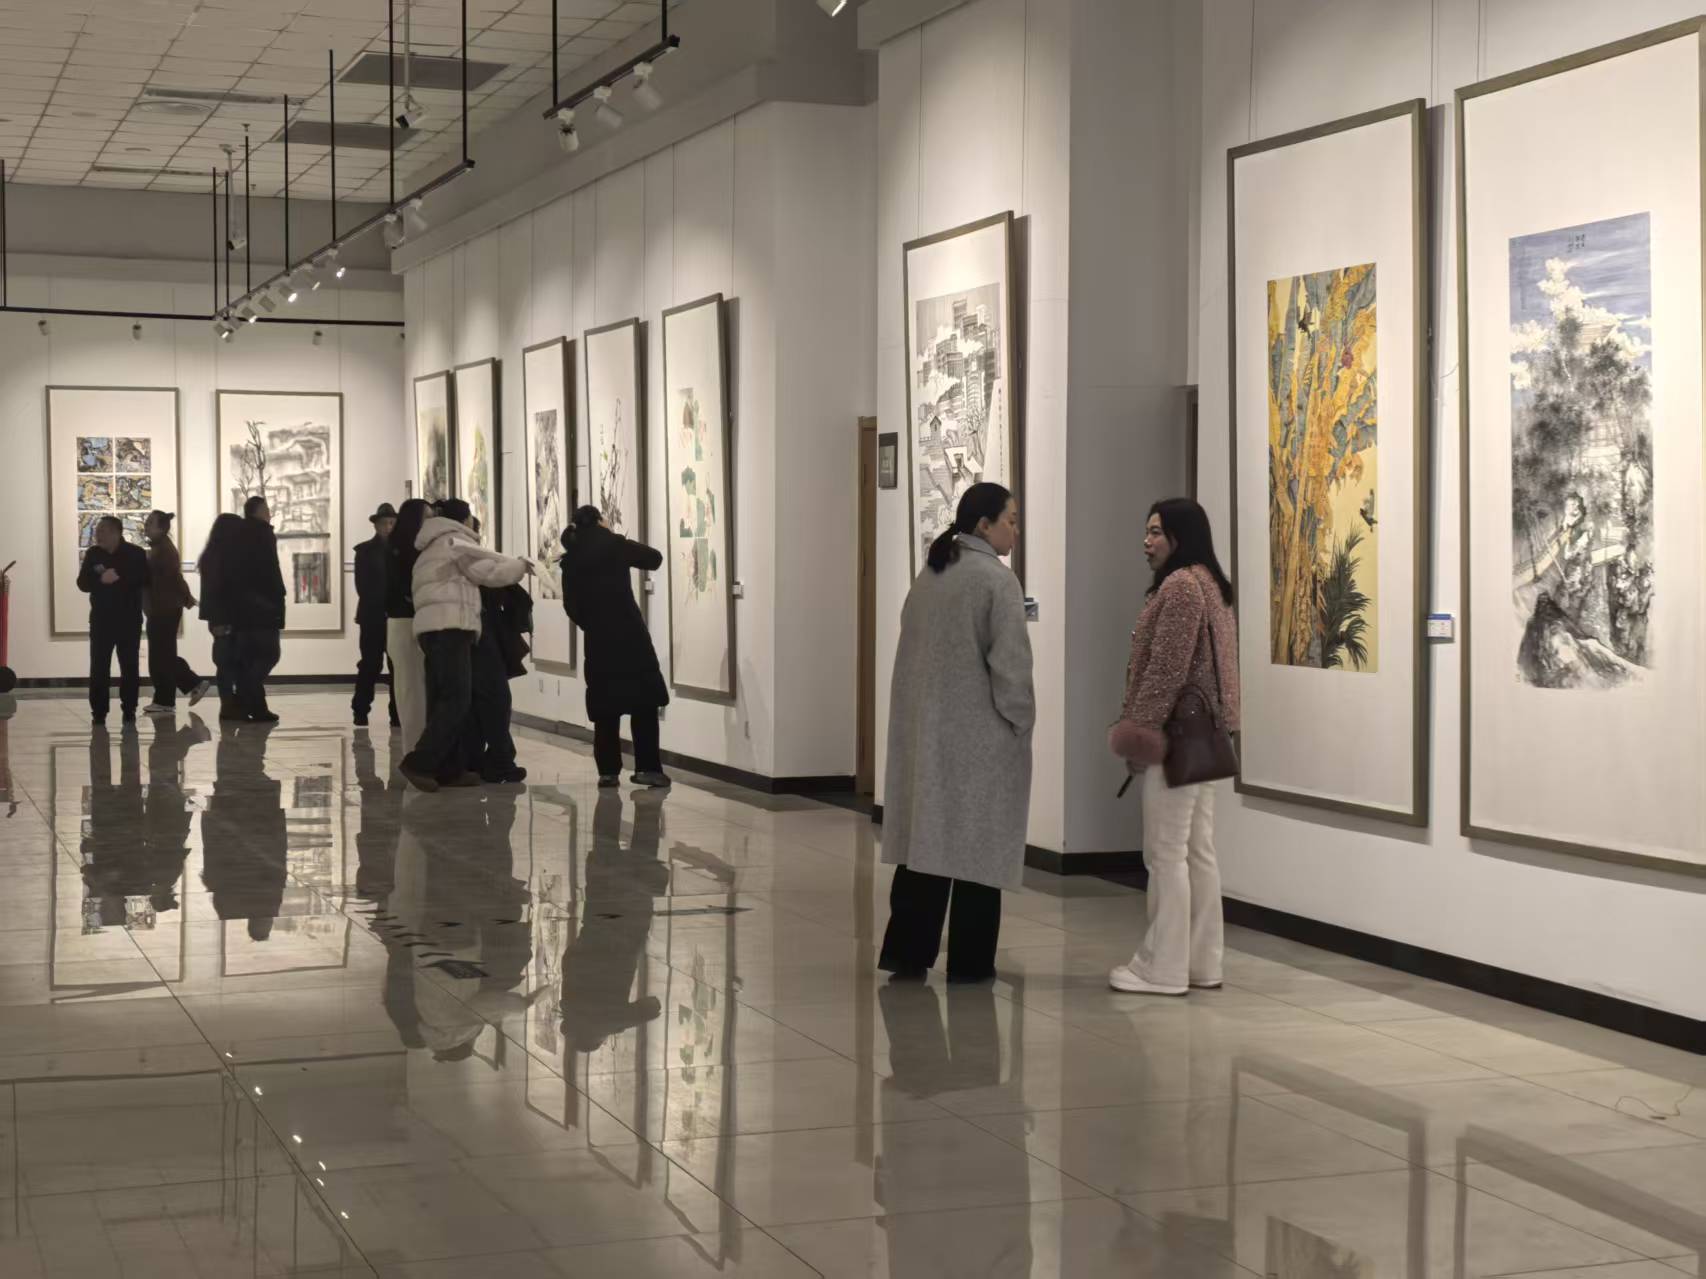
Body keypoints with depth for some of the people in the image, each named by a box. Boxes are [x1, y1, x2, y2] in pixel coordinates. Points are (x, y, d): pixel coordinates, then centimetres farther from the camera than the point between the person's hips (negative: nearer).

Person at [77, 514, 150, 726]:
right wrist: (101, 579, -19)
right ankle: (99, 711, 2)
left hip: (129, 619, -2)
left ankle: (129, 710, 10)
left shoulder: (135, 553, -3)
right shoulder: (93, 554, 5)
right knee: (99, 667, -2)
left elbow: (145, 580, -9)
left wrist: (120, 578, -20)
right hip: (101, 619, 2)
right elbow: (82, 583, 0)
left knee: (129, 667, 2)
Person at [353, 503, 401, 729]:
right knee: (370, 664, -2)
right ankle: (360, 711, 7)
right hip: (373, 616, -2)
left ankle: (397, 713, -1)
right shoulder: (365, 550, 4)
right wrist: (382, 607, -12)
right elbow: (363, 586, -3)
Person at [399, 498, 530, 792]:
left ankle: (448, 769, 4)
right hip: (451, 626, -10)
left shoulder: (430, 549, 30)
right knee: (456, 699, -13)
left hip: (430, 626, 10)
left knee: (441, 699, 6)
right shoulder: (456, 540, 3)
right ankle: (419, 762, -22)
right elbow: (490, 572, -1)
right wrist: (519, 565, 14)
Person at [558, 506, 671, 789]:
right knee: (644, 702, 0)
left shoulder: (571, 560, 7)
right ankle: (647, 768, -6)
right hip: (629, 635, -4)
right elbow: (654, 558, 7)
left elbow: (571, 606, 4)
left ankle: (608, 771, 5)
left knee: (606, 707, 8)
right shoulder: (614, 545, -3)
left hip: (597, 640, 4)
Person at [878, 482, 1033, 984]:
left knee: (926, 837, 11)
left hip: (925, 729, 7)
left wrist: (926, 710, 16)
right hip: (981, 734, -7)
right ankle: (969, 962, 8)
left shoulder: (928, 575, 9)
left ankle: (907, 952, 12)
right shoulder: (996, 578, -14)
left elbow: (914, 651, 12)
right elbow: (1010, 662, -16)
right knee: (977, 844, 2)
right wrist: (1021, 721, -4)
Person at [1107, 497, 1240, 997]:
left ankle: (1164, 968, -2)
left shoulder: (1179, 585, -14)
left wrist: (1136, 730, -15)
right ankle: (1202, 963, 15)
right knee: (1198, 851, 11)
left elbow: (1166, 669, -20)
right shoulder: (1209, 583, 17)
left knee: (1166, 854, -6)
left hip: (1173, 737, -10)